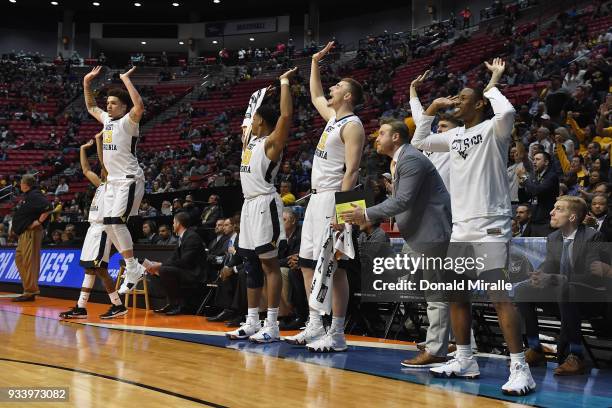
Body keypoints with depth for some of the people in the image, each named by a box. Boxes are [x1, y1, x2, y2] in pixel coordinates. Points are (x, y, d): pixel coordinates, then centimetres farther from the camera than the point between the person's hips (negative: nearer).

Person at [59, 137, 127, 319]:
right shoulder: (101, 185, 18)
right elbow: (86, 170, 28)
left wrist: (99, 139, -13)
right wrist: (83, 149, 26)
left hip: (101, 230, -9)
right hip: (93, 228, 9)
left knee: (99, 269, -11)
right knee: (89, 269, 8)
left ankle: (118, 306, -5)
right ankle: (80, 308, 11)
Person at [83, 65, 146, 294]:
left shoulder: (128, 121, -10)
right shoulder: (107, 120, 14)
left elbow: (139, 106, -32)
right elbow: (91, 107, 31)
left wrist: (126, 79, -24)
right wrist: (87, 82, 20)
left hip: (130, 180, -9)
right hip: (113, 181, 9)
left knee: (116, 222, -19)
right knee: (109, 225, 6)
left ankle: (133, 270, -9)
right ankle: (134, 267, 14)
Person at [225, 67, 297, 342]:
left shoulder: (272, 142, -9)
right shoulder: (251, 139, 17)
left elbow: (286, 115, -23)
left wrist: (285, 82, -15)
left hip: (264, 205, -9)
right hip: (249, 205, 9)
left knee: (269, 263, -8)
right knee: (251, 265, 10)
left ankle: (272, 326, -5)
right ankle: (252, 322, 17)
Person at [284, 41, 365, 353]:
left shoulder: (352, 125, -11)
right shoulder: (333, 117, 16)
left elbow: (352, 171, -18)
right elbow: (315, 97, 38)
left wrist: (340, 210, -24)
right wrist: (315, 62, 33)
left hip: (333, 199, -10)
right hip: (317, 198, 10)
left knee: (334, 267, -7)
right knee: (308, 264, 11)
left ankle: (337, 335, -1)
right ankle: (315, 327, 19)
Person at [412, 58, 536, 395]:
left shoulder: (492, 129, -5)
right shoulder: (454, 135, 17)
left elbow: (507, 112, -28)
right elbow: (419, 142, 28)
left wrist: (492, 84, -10)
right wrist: (432, 108, 18)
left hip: (490, 225, -8)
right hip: (460, 227, 8)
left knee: (500, 295, -11)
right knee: (455, 294, 11)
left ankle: (520, 369, -6)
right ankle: (465, 361, 22)